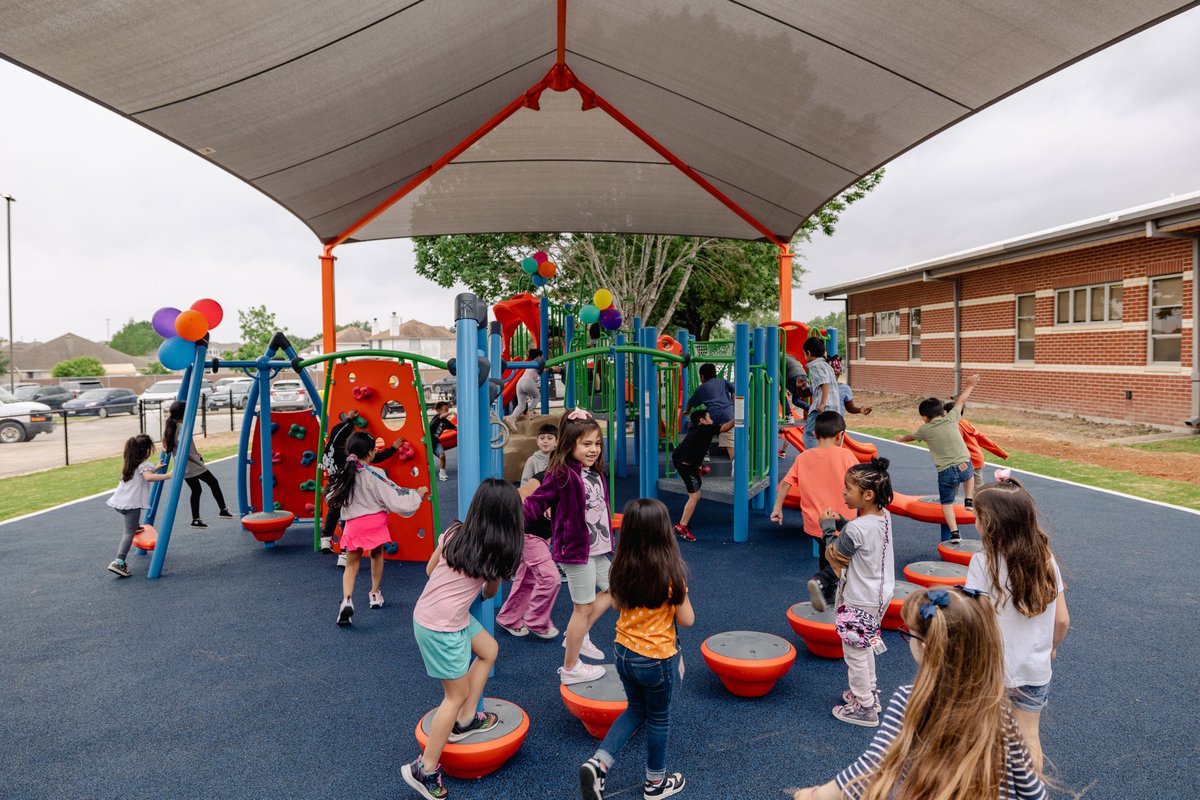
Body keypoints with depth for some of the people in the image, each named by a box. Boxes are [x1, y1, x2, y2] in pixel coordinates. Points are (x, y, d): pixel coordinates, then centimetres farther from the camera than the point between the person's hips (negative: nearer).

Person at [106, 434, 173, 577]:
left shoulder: (128, 464, 20)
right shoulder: (144, 465, -6)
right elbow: (149, 477, -28)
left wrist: (156, 468, 41)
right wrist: (168, 475, -28)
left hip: (119, 502, 8)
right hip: (132, 504, -8)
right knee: (129, 533, -11)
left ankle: (136, 527, 64)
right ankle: (118, 562, -22)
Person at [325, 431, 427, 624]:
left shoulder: (343, 475, -2)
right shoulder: (375, 475, -13)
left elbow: (331, 499, 10)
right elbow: (394, 500, -13)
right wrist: (418, 494, -1)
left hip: (353, 524, 2)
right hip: (376, 521, -2)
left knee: (351, 564, 11)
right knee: (376, 554, 25)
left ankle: (347, 599, -12)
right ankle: (375, 594, 34)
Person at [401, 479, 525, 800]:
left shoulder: (453, 533, 1)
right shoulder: (500, 551, -9)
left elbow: (430, 569, 14)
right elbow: (490, 593, 8)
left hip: (426, 612, 7)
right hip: (441, 628, -7)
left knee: (489, 650, 22)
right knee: (458, 694, 7)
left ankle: (466, 720, 29)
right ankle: (425, 770, 15)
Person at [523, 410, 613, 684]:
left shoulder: (595, 473, 6)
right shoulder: (561, 475, -20)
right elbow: (536, 502, -22)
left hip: (597, 549, 9)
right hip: (575, 550, -9)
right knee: (584, 608, 2)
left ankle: (577, 635, 34)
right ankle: (570, 669, 19)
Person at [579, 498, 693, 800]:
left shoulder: (621, 567, -9)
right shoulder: (670, 572, -24)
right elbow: (686, 619, -14)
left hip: (623, 653, 5)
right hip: (657, 659, -4)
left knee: (636, 709, 27)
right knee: (658, 719, 19)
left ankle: (598, 762, 12)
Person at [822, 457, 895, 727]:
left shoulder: (856, 528, -29)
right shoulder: (884, 516, -4)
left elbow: (836, 559, -14)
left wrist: (828, 528, -3)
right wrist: (840, 524, -10)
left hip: (859, 602, -9)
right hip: (880, 595, 9)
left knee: (854, 654, 8)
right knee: (866, 647, 26)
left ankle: (864, 709, 22)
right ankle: (869, 693, 41)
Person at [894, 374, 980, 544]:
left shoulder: (925, 430, 2)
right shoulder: (951, 418, 4)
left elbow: (910, 437, 24)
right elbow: (961, 401, 21)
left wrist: (901, 438, 46)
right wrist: (969, 387, 37)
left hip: (946, 472, -2)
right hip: (965, 466, 3)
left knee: (946, 503, 11)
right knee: (970, 474, 39)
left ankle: (954, 533, 1)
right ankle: (969, 501, 30)